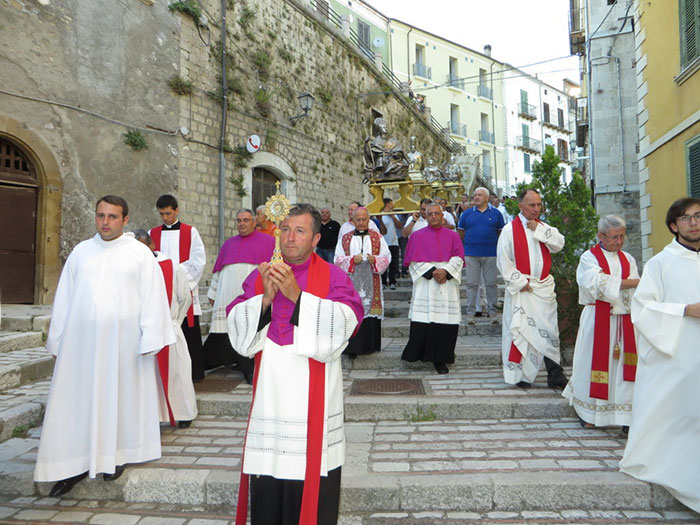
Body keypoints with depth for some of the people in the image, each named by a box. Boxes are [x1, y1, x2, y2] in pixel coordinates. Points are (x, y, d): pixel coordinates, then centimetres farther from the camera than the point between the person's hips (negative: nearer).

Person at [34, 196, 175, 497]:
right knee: (78, 398, 5)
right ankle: (76, 463, 17)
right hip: (81, 339, 3)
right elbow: (64, 297, 13)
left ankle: (117, 454, 24)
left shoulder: (140, 253, 1)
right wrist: (58, 339, 10)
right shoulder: (81, 251, 11)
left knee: (120, 394, 7)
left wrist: (150, 339, -9)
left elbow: (152, 297, -3)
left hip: (123, 339, -3)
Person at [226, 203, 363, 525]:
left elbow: (343, 324, -17)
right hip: (269, 392, 3)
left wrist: (297, 295, -23)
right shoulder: (260, 276, 7)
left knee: (311, 481, 6)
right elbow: (239, 329, 0)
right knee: (267, 486, 11)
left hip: (313, 395, -2)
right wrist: (265, 298, -16)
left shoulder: (333, 277, -2)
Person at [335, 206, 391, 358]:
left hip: (371, 284, 0)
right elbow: (338, 259, 5)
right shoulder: (345, 239, 10)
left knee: (371, 310, 0)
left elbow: (387, 257, 5)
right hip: (351, 283, 0)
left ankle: (370, 345, 13)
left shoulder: (378, 238, 10)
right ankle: (353, 347, 1)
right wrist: (352, 259, -13)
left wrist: (375, 259, -15)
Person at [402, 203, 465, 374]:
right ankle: (419, 354, 7)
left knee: (446, 324, -3)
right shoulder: (417, 236, 10)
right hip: (425, 287, -1)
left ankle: (440, 359, 7)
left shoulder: (453, 236, 15)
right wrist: (432, 272, -12)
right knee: (423, 323, -8)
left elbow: (458, 258, 4)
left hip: (447, 285, 1)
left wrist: (445, 271, -13)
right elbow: (414, 261, 1)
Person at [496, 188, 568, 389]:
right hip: (520, 289, -4)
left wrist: (540, 229, -10)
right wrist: (520, 282, -11)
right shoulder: (510, 229, -4)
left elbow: (559, 244, -4)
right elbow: (503, 261, -8)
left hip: (544, 288, 4)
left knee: (549, 331, 6)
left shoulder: (544, 228, 12)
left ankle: (555, 375, 14)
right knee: (520, 330, 1)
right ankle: (520, 374, 14)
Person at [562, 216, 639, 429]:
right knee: (596, 362, 1)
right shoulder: (589, 258, -2)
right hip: (597, 320, -4)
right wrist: (632, 282, -16)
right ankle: (588, 412, 14)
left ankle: (625, 415, 8)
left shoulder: (627, 259, 12)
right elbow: (599, 283, -18)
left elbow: (636, 292, 6)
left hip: (624, 320, 4)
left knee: (624, 365, 2)